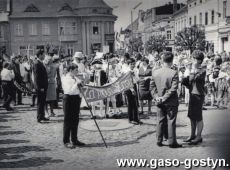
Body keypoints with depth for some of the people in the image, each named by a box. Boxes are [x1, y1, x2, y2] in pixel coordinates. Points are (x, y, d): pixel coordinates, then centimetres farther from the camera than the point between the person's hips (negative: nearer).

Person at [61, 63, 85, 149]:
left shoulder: (75, 78, 12)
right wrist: (76, 84, -18)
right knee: (68, 120, -1)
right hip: (69, 99, -8)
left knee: (75, 120, 13)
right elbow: (69, 91, -22)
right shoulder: (65, 78, -11)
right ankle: (66, 141, 7)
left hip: (76, 98, 8)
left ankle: (74, 140, 23)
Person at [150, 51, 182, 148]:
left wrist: (156, 96, -1)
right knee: (171, 122, 4)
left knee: (161, 121, 14)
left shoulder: (155, 72, 0)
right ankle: (172, 142, 10)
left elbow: (152, 86, 3)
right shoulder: (174, 73, -15)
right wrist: (165, 97, -12)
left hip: (160, 103, 4)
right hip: (171, 102, -4)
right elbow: (173, 89, -18)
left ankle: (159, 141, 20)